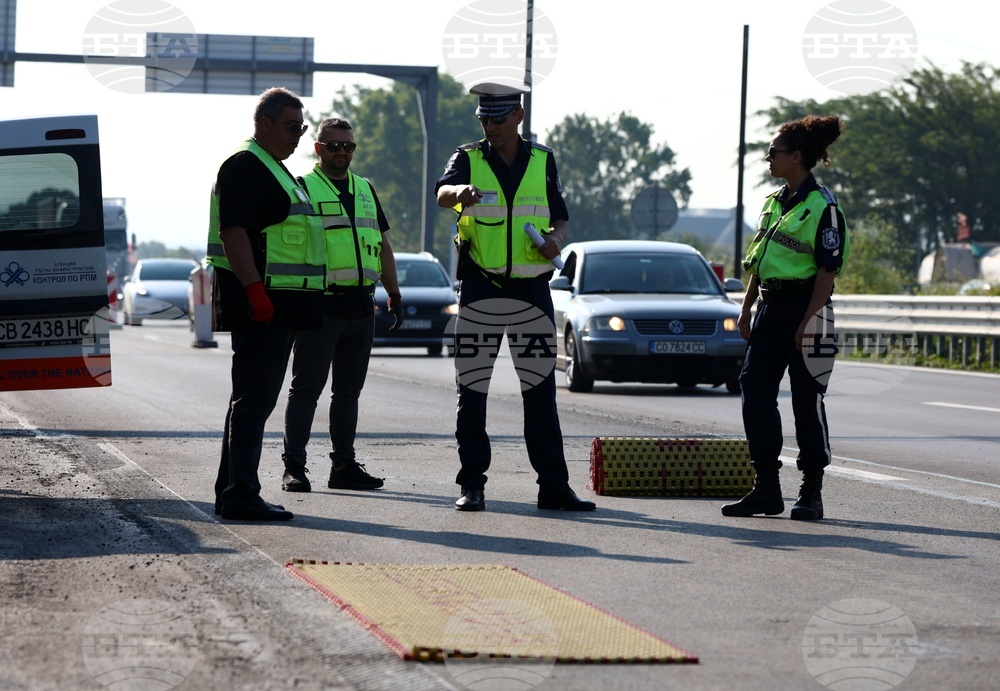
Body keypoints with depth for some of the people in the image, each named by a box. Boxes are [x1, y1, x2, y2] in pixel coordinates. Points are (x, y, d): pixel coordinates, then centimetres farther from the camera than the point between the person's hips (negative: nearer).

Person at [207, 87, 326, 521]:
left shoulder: (275, 169, 22)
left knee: (254, 398, 14)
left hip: (277, 305, 11)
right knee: (253, 398, -12)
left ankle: (231, 492, 19)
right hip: (258, 301, -11)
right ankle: (241, 496, -13)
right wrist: (254, 289, -28)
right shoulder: (244, 166, -11)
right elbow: (233, 231, -21)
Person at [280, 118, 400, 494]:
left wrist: (395, 295, 17)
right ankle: (294, 467, -2)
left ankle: (344, 466, 14)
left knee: (349, 390, 9)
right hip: (322, 304, -6)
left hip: (361, 306, 6)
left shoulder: (366, 190, 19)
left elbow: (383, 245, 23)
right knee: (307, 388, -5)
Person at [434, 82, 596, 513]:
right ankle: (472, 485, 5)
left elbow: (560, 219, 17)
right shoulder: (469, 158, 3)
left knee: (541, 389, 1)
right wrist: (460, 192, -43)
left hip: (531, 288, 1)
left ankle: (553, 485, 3)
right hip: (480, 287, -1)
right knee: (472, 389, 0)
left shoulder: (542, 161, 9)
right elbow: (442, 193, -18)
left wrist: (556, 240, -7)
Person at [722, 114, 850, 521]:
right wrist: (747, 307, 13)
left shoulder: (822, 206, -10)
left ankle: (811, 492, 7)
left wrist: (807, 320, -19)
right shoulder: (774, 202, 15)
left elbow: (829, 269, -13)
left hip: (805, 306, -8)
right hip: (770, 306, 8)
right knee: (755, 392, 2)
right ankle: (766, 488, 9)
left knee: (807, 400, -2)